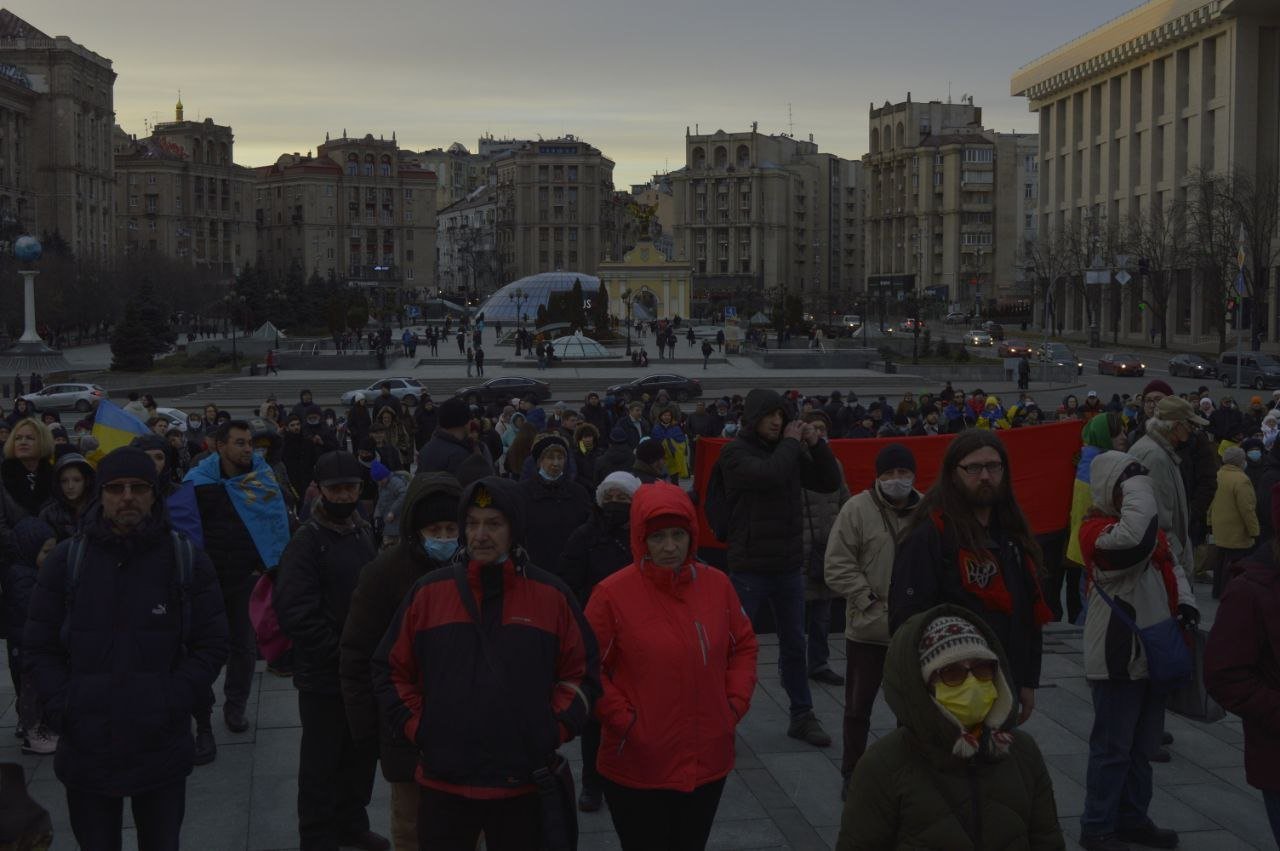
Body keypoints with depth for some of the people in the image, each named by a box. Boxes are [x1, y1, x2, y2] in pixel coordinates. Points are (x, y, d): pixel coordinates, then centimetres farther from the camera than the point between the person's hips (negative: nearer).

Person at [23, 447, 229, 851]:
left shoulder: (187, 560, -1)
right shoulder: (67, 559, 0)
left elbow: (211, 645, 0)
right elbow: (40, 647, 3)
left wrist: (173, 705, -11)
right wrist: (62, 710, -9)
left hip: (162, 748, 0)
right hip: (86, 747, 0)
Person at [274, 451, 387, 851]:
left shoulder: (364, 533, 9)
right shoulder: (307, 542, -13)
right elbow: (296, 614, -20)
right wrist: (340, 652, -18)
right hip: (324, 676, -6)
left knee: (363, 752, 16)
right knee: (322, 762, 5)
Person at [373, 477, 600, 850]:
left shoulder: (551, 595, 0)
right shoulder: (429, 592, 1)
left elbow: (582, 673, 6)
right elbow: (391, 670, 8)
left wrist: (554, 730, -3)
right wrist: (417, 729, 0)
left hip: (524, 784, 0)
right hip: (443, 782, 0)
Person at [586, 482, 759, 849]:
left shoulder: (717, 584, -1)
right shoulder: (612, 593, -13)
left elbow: (744, 646, 12)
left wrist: (736, 703, 1)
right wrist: (625, 721, -13)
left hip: (709, 762, 4)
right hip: (638, 770, -4)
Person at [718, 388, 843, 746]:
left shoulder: (790, 451, 8)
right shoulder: (736, 452, -8)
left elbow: (829, 483, 7)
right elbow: (769, 475, -26)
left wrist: (816, 444, -5)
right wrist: (791, 444, -13)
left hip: (789, 565, 5)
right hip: (750, 566, -5)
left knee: (795, 645, 14)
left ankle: (802, 716, 26)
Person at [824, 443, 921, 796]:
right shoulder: (857, 509, -8)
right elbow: (837, 567, -9)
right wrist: (869, 601, -13)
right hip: (868, 628, -2)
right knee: (858, 704, 9)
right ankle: (852, 772, 24)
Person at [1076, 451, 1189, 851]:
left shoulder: (1146, 523, 11)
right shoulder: (1096, 528, -17)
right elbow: (1132, 540, -39)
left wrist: (1178, 607, 4)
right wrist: (1137, 483, -29)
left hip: (1152, 653, 9)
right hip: (1117, 657, -9)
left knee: (1143, 744, 18)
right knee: (1113, 746, -1)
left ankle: (1132, 818, 30)